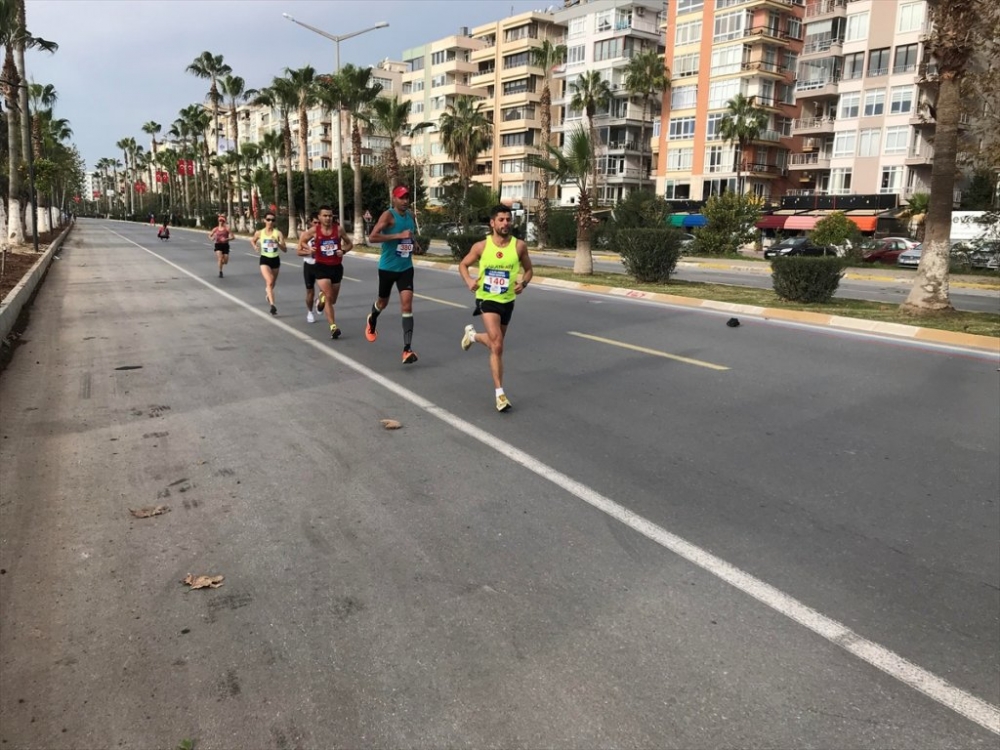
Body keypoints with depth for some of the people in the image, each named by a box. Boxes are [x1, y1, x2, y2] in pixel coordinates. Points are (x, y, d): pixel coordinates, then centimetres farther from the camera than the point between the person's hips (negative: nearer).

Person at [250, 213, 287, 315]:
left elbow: (285, 250, -9)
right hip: (265, 260, -2)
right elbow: (252, 241, 19)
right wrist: (255, 247, -2)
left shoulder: (278, 233, -6)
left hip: (275, 260, 2)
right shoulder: (259, 233, -3)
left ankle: (267, 292, 56)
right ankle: (272, 305, -28)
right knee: (269, 282, -23)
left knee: (272, 284, 20)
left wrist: (277, 243, -26)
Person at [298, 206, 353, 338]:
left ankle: (322, 296, 53)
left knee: (332, 299, 15)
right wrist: (308, 247, -7)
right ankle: (333, 327, -17)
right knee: (329, 297, -17)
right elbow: (302, 241, 13)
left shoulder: (338, 229, -3)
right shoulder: (314, 231, -4)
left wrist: (343, 251, -12)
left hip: (336, 267, 3)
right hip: (321, 267, -3)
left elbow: (350, 244, 8)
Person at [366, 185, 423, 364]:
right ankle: (372, 320, 54)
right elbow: (372, 237, -26)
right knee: (383, 302, 16)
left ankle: (407, 349, -13)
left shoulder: (410, 215, 5)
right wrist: (399, 235, -30)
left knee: (407, 305, -10)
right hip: (387, 267, -3)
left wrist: (416, 245, 5)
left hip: (406, 268, 4)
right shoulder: (388, 215, -15)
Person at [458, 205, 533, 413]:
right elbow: (463, 265, 6)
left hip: (507, 300, 3)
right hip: (487, 299, -3)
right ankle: (500, 393, -9)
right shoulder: (481, 246, -8)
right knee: (497, 345, -18)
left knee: (496, 344, 20)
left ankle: (472, 334, 54)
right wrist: (469, 280, -14)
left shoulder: (519, 246, -6)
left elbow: (528, 269, 8)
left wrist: (523, 283, -13)